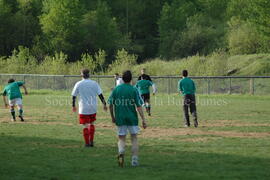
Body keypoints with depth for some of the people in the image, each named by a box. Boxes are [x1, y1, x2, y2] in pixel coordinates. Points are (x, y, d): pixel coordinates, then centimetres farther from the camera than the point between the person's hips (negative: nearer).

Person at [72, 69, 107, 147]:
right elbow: (100, 94, -3)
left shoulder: (78, 84, -3)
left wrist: (73, 106, 12)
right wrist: (104, 104, 3)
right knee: (92, 123, 19)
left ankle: (87, 143, 2)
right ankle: (91, 141, 17)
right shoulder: (94, 83, 0)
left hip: (83, 108, -2)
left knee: (85, 125, 2)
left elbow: (74, 96, 1)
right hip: (93, 108, 2)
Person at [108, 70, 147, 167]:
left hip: (120, 118, 1)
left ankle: (121, 152, -23)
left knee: (121, 138, 8)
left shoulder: (116, 89, 0)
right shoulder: (134, 90, -5)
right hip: (132, 118, -1)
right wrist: (143, 119, -7)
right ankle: (134, 160, 10)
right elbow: (139, 106, -9)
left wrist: (112, 117, 17)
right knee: (134, 138, 12)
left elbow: (111, 105, 3)